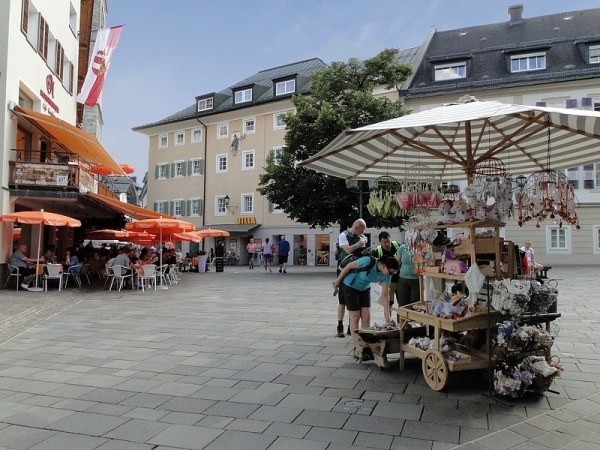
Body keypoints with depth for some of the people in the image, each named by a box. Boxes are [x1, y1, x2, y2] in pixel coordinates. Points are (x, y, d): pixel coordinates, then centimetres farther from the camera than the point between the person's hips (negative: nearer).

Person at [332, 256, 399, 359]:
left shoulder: (386, 275, -16)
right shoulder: (368, 261, -34)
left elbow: (385, 294, -9)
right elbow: (349, 266, -22)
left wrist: (387, 314, -12)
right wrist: (338, 280, -11)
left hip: (364, 289, 5)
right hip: (350, 286, -5)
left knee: (366, 317, -2)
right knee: (355, 317, -4)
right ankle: (357, 349, 2)